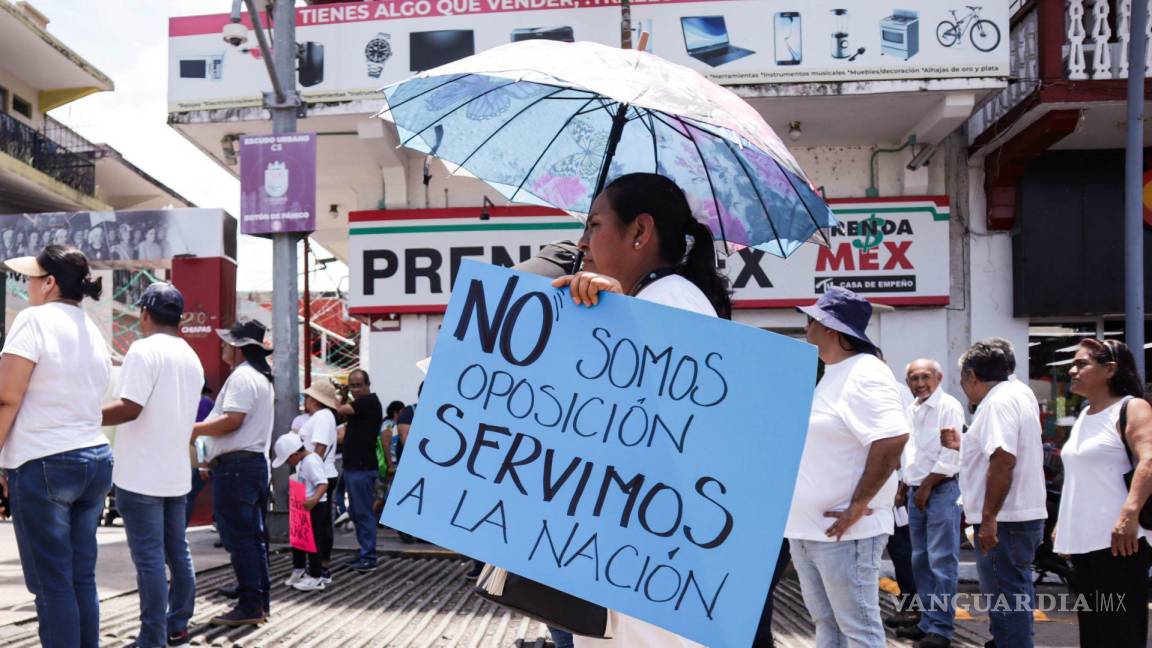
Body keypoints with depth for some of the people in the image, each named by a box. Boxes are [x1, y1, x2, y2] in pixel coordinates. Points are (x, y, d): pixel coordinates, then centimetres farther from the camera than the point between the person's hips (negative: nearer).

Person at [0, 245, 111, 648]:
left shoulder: (35, 320, -8)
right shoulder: (93, 332, 15)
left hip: (44, 464, -7)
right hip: (96, 461, 7)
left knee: (52, 582, -2)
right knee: (83, 578, 10)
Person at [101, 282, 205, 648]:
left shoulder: (145, 349, -12)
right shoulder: (192, 358, 13)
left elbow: (129, 408, -20)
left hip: (141, 475, -8)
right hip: (176, 473, 8)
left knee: (149, 559, -4)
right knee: (177, 553, 13)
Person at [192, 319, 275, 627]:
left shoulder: (241, 376, -12)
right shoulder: (261, 376, 20)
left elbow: (232, 420, -21)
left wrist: (196, 429, -10)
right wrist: (204, 430, 17)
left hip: (236, 464, -10)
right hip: (256, 461, 10)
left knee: (239, 536, -7)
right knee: (253, 534, 12)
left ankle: (249, 606, -5)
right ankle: (259, 602, 17)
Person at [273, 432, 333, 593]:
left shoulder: (311, 461, -21)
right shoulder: (302, 462, 10)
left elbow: (323, 484, -31)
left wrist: (314, 499, -44)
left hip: (315, 508, -10)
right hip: (304, 507, 10)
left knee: (313, 541, -4)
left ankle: (316, 578, 4)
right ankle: (298, 570, 32)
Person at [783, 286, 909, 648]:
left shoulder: (864, 375, -14)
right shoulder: (830, 374, 16)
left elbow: (893, 439, -26)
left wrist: (858, 506, -22)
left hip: (842, 531, -10)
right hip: (804, 529, 10)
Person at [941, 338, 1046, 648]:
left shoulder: (998, 402, -16)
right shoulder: (1019, 392, 16)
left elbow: (1003, 460, -26)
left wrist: (988, 518, -25)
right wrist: (963, 445, 27)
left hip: (1004, 521, -11)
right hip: (1024, 516, 11)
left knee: (1006, 602, -5)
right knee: (1015, 597, 19)